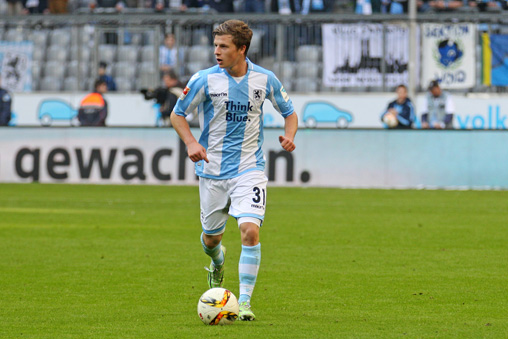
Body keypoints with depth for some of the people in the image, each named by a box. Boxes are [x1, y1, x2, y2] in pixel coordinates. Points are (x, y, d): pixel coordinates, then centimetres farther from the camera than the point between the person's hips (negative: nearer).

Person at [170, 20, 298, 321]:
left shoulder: (265, 79, -4)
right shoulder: (205, 80, -8)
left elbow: (289, 112, 12)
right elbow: (178, 114, 3)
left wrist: (289, 135, -9)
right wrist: (191, 143, -14)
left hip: (249, 169, -1)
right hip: (213, 170, 1)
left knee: (250, 230, -19)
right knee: (211, 237, 12)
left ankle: (245, 300, -10)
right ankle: (218, 260, 51)